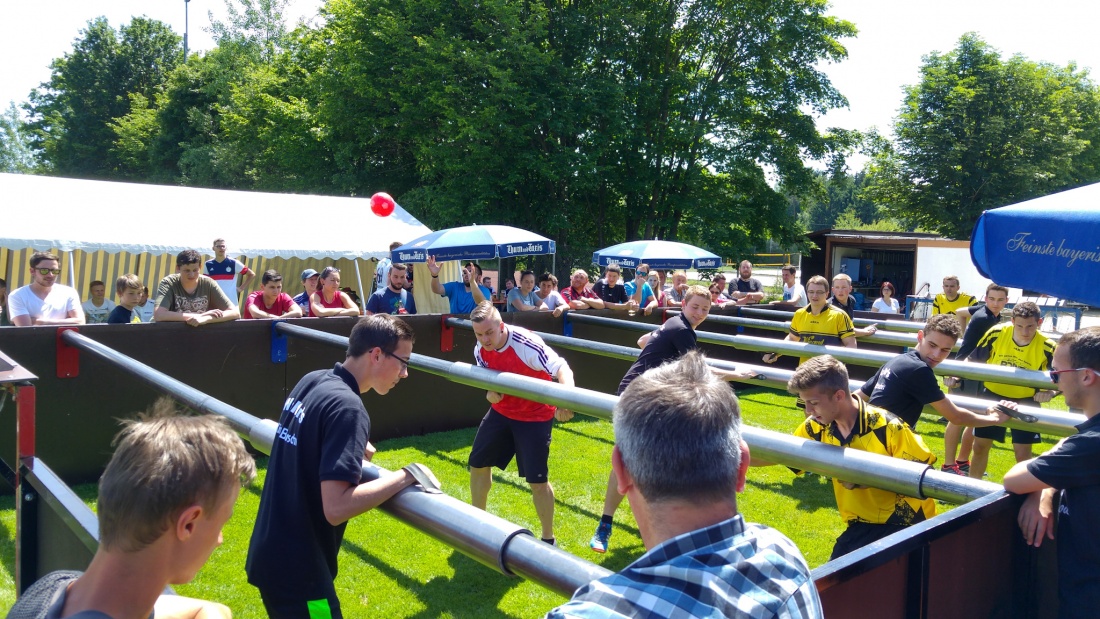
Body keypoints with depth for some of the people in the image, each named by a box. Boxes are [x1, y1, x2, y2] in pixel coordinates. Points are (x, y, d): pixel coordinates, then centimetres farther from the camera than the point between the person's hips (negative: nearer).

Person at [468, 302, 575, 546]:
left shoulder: (526, 344, -30)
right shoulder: (481, 350, -10)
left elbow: (562, 368, -36)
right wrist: (490, 392, -21)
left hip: (535, 416, -6)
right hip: (501, 411, 6)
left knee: (537, 480, -8)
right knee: (478, 464, 13)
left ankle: (548, 539, 15)